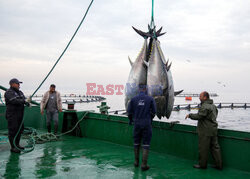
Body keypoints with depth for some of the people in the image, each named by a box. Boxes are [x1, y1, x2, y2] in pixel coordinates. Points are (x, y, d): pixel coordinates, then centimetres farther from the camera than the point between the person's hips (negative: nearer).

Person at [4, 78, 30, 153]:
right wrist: (23, 101, -20)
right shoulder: (9, 92, -10)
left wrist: (26, 102, -10)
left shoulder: (20, 92, 16)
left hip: (19, 115, 9)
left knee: (20, 129, 13)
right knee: (13, 130, -5)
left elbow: (23, 99, 13)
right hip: (12, 115, -9)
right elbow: (14, 101, -24)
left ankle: (17, 145, 26)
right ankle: (13, 147, 1)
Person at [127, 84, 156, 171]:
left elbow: (129, 111, 2)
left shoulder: (133, 99, -3)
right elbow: (153, 112, 0)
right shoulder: (150, 99, -6)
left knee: (136, 143, 16)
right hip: (147, 124, -2)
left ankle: (136, 162, 25)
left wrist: (130, 120, 21)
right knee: (146, 144, 3)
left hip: (137, 124, 2)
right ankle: (144, 164, 3)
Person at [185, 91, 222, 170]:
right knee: (215, 146, 12)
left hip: (206, 131, -10)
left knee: (203, 148, 2)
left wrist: (190, 115, -9)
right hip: (213, 129, 10)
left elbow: (199, 116, -23)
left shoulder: (205, 106, -18)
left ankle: (202, 164, 11)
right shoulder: (213, 105, 14)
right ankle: (219, 165, 16)